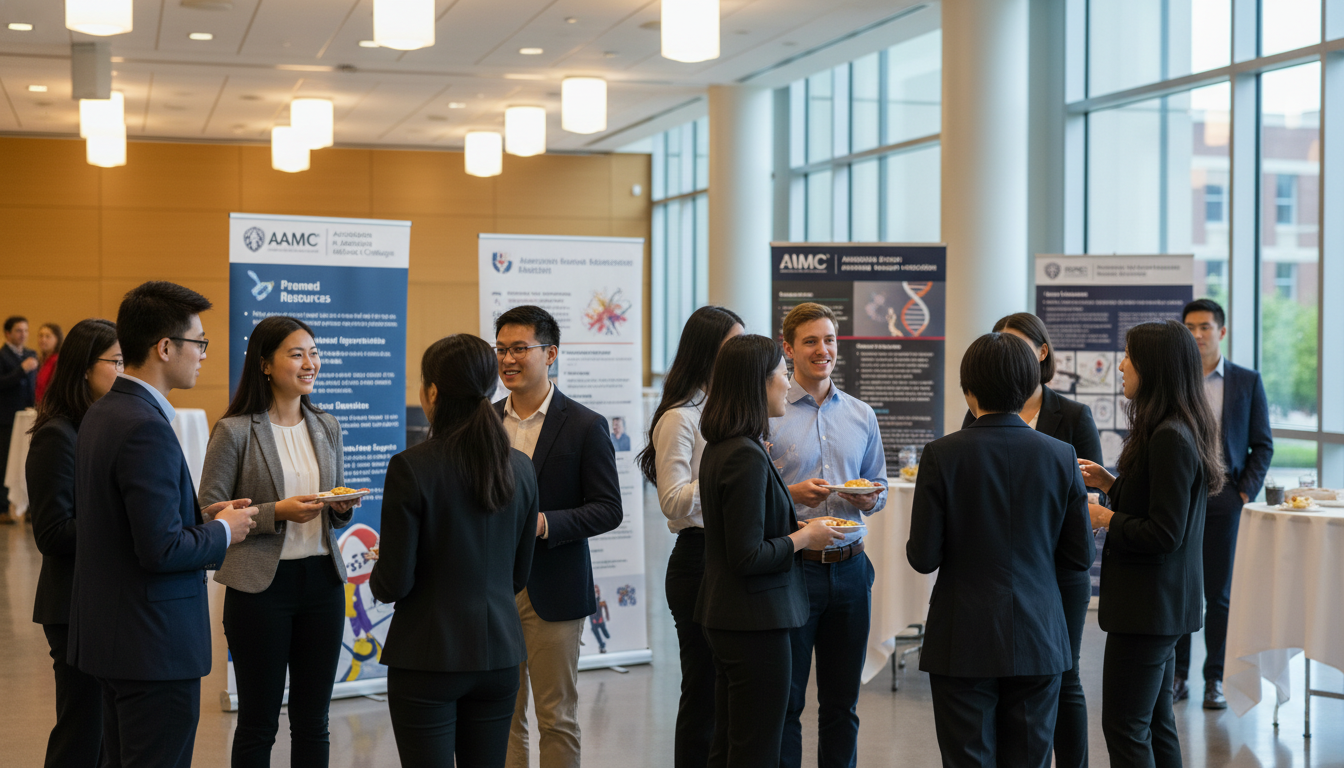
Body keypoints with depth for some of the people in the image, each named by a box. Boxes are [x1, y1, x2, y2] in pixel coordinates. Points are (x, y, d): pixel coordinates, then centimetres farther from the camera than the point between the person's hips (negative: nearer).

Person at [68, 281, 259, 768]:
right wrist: (223, 532, -8)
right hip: (155, 644, -10)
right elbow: (161, 549, -25)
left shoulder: (102, 413, 10)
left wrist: (203, 519, 10)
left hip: (110, 633, 10)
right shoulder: (146, 428, -21)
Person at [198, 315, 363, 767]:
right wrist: (276, 512, -19)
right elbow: (209, 513, -10)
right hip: (261, 586, -5)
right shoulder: (234, 431, -8)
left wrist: (343, 508, -5)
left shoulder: (326, 427, 9)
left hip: (322, 580, 5)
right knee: (258, 723, 6)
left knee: (312, 722, 11)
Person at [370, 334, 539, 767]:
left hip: (430, 655, -5)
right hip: (498, 651, 5)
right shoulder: (519, 468, 1)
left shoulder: (411, 468, -15)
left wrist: (377, 574, 8)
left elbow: (394, 583, -13)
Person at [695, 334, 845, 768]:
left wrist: (795, 524, 10)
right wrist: (802, 538, -9)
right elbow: (749, 557, -22)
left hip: (725, 618, 10)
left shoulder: (719, 448, 9)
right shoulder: (747, 456, -20)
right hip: (755, 622, -10)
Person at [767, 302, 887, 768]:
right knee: (785, 699, 3)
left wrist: (869, 499, -4)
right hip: (791, 568, -4)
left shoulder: (861, 415, 11)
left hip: (849, 568, 4)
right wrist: (792, 495, -20)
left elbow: (879, 487, 17)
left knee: (842, 701, 11)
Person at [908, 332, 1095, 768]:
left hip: (963, 644, -2)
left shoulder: (942, 455, -10)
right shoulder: (1061, 457, -3)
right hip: (1038, 640, 3)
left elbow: (923, 558, -10)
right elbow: (1080, 557, 2)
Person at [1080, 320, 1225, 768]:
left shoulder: (1170, 439, -21)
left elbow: (1164, 533, -23)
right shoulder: (1180, 430, 11)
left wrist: (1104, 518, -11)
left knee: (1124, 730, -5)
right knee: (1155, 724, 17)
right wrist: (1109, 483, 10)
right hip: (1162, 602, 10)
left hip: (1149, 604, -10)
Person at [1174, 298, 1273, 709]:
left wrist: (1247, 492, -4)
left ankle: (1215, 679, 13)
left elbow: (1263, 445, 6)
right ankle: (1177, 675, 14)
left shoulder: (1248, 381, 5)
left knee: (1219, 594, 5)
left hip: (1224, 499, -1)